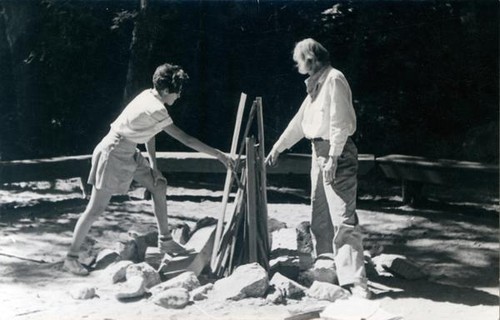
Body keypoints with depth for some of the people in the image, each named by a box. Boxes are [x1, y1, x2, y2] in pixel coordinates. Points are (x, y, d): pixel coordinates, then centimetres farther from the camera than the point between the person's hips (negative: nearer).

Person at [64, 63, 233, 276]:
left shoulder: (149, 96, 1)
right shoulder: (156, 110, -25)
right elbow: (186, 139, -25)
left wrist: (153, 165, 9)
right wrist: (219, 155, -20)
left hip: (129, 154, 10)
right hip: (113, 155, -10)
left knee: (158, 185, 11)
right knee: (96, 209, -3)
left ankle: (165, 241, 20)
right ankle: (71, 258, 9)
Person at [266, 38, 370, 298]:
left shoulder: (334, 79, -12)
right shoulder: (316, 84, 17)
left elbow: (341, 122, -19)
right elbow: (300, 120, 23)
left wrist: (333, 158, -23)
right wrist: (278, 147, 26)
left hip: (336, 153, -10)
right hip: (319, 151, 10)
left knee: (342, 216, -13)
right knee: (320, 213, 15)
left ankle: (354, 279, -14)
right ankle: (326, 262, 28)